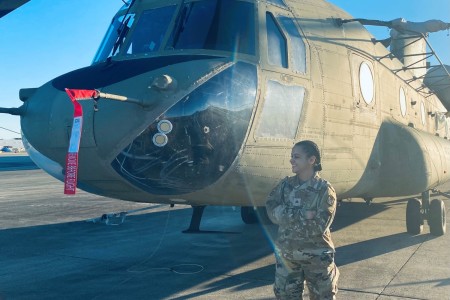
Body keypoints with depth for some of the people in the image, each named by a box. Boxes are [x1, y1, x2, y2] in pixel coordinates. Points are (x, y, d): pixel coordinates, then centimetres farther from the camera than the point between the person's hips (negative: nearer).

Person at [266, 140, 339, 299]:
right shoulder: (285, 185, 1)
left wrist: (287, 216, -17)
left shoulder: (324, 190, -12)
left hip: (317, 257, -3)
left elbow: (319, 226, -21)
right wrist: (303, 215, -23)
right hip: (286, 255, 4)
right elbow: (272, 211, -13)